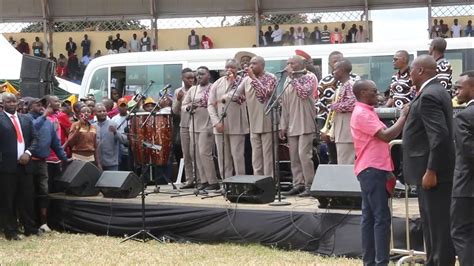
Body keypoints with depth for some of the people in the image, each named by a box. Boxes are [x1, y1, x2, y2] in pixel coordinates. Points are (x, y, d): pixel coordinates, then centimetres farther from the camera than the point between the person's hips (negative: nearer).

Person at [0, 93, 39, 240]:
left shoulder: (26, 119, 15)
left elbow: (34, 139, 13)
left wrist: (28, 153, -4)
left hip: (25, 165, 5)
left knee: (27, 198, 9)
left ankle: (30, 228, 18)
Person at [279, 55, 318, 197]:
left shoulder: (310, 77, -1)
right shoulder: (288, 81, 16)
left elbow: (304, 93, -20)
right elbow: (284, 105, 16)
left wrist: (293, 77, -15)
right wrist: (283, 125, 12)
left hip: (305, 124, -6)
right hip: (291, 125, 6)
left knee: (304, 155, -11)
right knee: (294, 156, 7)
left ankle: (309, 185, -4)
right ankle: (298, 184, 14)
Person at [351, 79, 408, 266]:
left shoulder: (367, 112, 19)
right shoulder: (362, 114, -14)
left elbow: (383, 136, 22)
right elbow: (386, 136, -21)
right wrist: (404, 116, -14)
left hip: (374, 169, 10)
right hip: (372, 170, -10)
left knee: (370, 217, 9)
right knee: (382, 217, -12)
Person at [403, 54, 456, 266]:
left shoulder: (429, 96, -19)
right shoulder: (435, 91, 14)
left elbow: (439, 135, -26)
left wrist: (431, 171, -25)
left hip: (433, 172, -11)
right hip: (431, 169, 11)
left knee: (439, 225, -5)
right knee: (432, 223, 18)